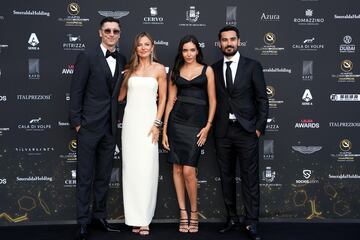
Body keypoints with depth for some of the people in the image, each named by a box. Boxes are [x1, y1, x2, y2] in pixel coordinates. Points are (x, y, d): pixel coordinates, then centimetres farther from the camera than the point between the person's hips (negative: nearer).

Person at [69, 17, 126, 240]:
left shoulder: (122, 60, 9)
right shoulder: (87, 57, -7)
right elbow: (76, 91, -8)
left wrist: (116, 119, 6)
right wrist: (76, 122, -10)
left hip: (110, 127, 5)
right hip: (89, 125, -5)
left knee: (104, 175, 13)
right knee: (85, 176, 3)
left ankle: (99, 215, 26)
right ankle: (83, 222, 11)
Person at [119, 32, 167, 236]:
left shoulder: (159, 69, 4)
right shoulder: (130, 69, 12)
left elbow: (163, 98, 1)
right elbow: (120, 95, 12)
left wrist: (157, 123, -7)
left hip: (148, 120, -3)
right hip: (130, 120, 3)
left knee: (146, 169, -6)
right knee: (130, 168, 3)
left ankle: (144, 219, 1)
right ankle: (134, 218, 11)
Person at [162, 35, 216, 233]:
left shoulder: (207, 70, 6)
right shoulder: (176, 72, 11)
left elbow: (212, 101, 4)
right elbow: (170, 100, 10)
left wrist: (208, 126, -6)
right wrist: (164, 130, 5)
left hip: (197, 122, -3)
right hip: (176, 121, 3)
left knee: (188, 171, -9)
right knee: (177, 168, 3)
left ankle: (194, 213, 9)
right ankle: (183, 213, 14)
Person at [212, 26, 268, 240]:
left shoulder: (253, 66, 1)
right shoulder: (214, 69, 9)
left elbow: (262, 99, 0)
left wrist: (259, 127, -6)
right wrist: (210, 126, 2)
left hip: (246, 131, -3)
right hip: (223, 132, 3)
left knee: (250, 178, -1)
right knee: (227, 178, 9)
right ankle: (233, 220, 20)